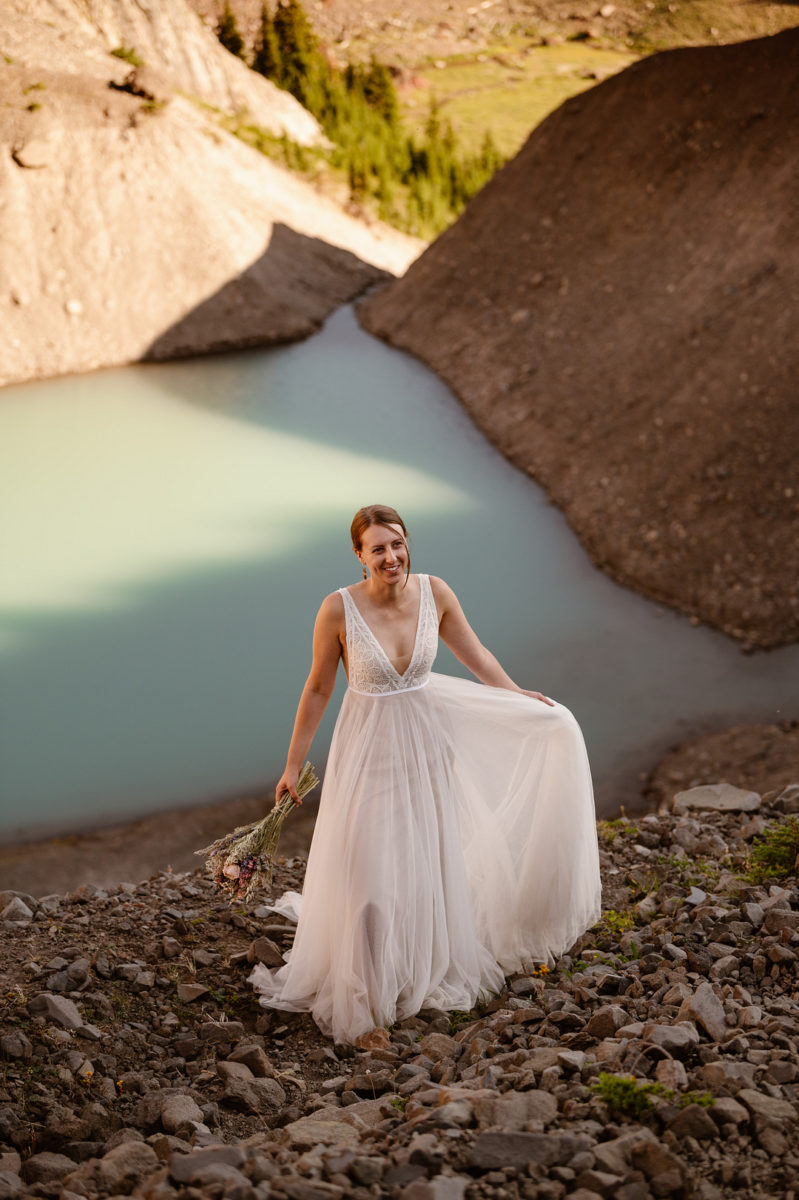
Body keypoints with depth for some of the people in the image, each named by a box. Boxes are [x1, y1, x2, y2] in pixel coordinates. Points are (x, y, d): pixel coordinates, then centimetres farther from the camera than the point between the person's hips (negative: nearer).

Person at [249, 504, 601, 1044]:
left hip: (427, 742, 3)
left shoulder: (435, 593, -10)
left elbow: (476, 655, 7)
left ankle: (431, 973, 40)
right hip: (368, 747, -3)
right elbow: (318, 691, -8)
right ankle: (365, 987, 23)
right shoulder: (339, 609, -18)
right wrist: (293, 765, -3)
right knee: (367, 870, 1)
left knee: (430, 861, 17)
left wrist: (521, 697, 8)